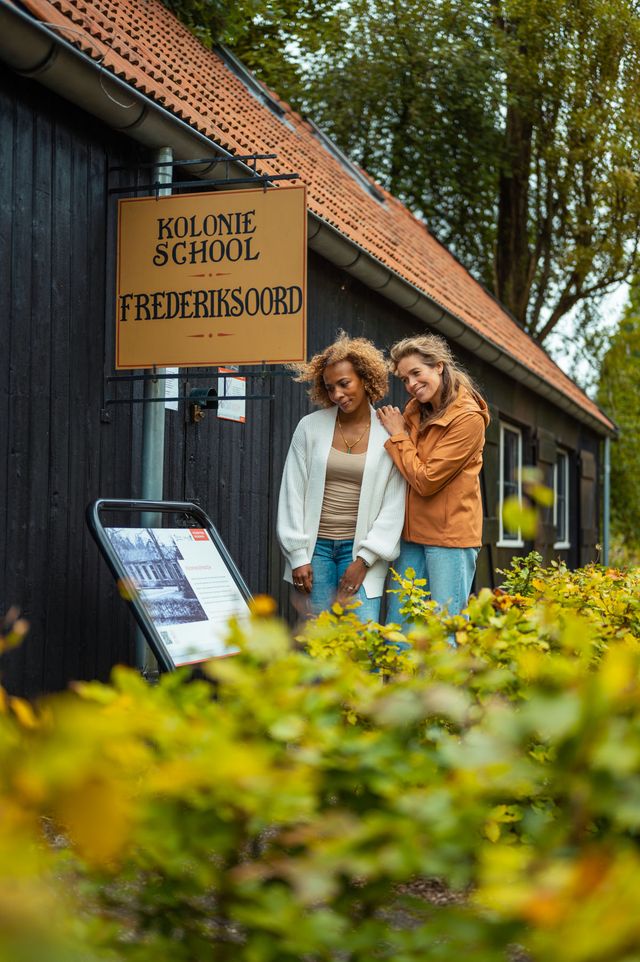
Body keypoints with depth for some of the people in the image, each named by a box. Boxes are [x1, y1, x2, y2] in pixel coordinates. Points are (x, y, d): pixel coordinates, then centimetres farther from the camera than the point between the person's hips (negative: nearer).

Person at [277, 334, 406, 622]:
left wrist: (364, 560, -7)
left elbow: (394, 506, -2)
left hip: (361, 548, -1)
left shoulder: (389, 433, -1)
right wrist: (298, 557, -2)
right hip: (316, 545, 2)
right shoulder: (310, 427, 4)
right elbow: (292, 493, 4)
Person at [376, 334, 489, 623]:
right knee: (397, 628, 9)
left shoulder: (468, 418, -14)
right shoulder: (415, 410, 8)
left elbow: (426, 481, -16)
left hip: (450, 535, -7)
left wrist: (398, 435, -9)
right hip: (412, 533, 7)